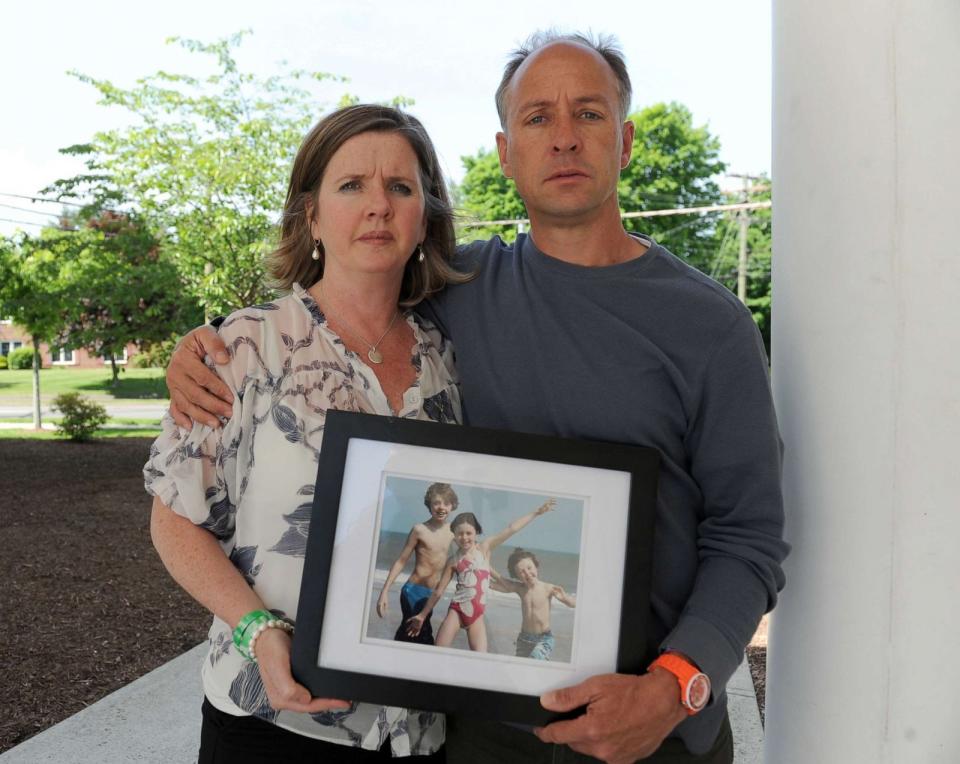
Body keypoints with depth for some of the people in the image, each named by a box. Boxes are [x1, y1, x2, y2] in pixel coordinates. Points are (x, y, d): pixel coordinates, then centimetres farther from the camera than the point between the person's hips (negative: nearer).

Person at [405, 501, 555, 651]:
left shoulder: (484, 548, 2)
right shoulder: (453, 561, 3)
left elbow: (511, 528, -3)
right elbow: (438, 591, 11)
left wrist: (537, 512, -4)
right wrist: (422, 615, 15)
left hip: (477, 615, 0)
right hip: (457, 611, 0)